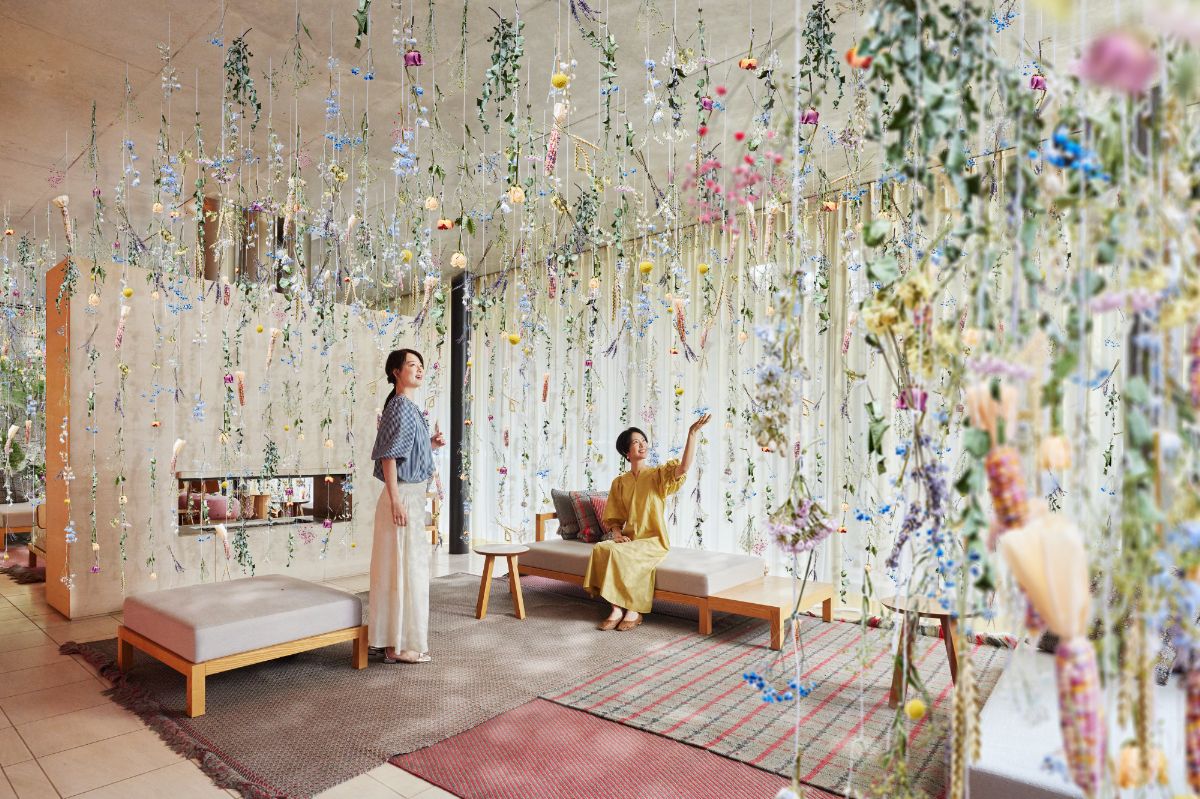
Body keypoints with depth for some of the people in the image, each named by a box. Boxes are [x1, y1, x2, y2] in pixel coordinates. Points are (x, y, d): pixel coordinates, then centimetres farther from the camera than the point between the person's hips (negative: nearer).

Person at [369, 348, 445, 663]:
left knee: (408, 566, 15)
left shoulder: (409, 407, 15)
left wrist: (430, 444, 9)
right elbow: (388, 456, -19)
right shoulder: (400, 406, -14)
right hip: (403, 496, -10)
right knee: (404, 567, -3)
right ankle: (400, 646, 8)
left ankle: (397, 640, 25)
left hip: (412, 496, 10)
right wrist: (396, 501, -22)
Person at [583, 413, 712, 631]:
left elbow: (683, 468, -22)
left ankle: (634, 611, -15)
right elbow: (614, 518, 14)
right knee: (601, 548, -27)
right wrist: (617, 534, -8)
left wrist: (692, 433, -29)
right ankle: (617, 610, -21)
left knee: (620, 554, -32)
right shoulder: (619, 482, 10)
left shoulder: (657, 475, -1)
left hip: (653, 541, -4)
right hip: (629, 539, 4)